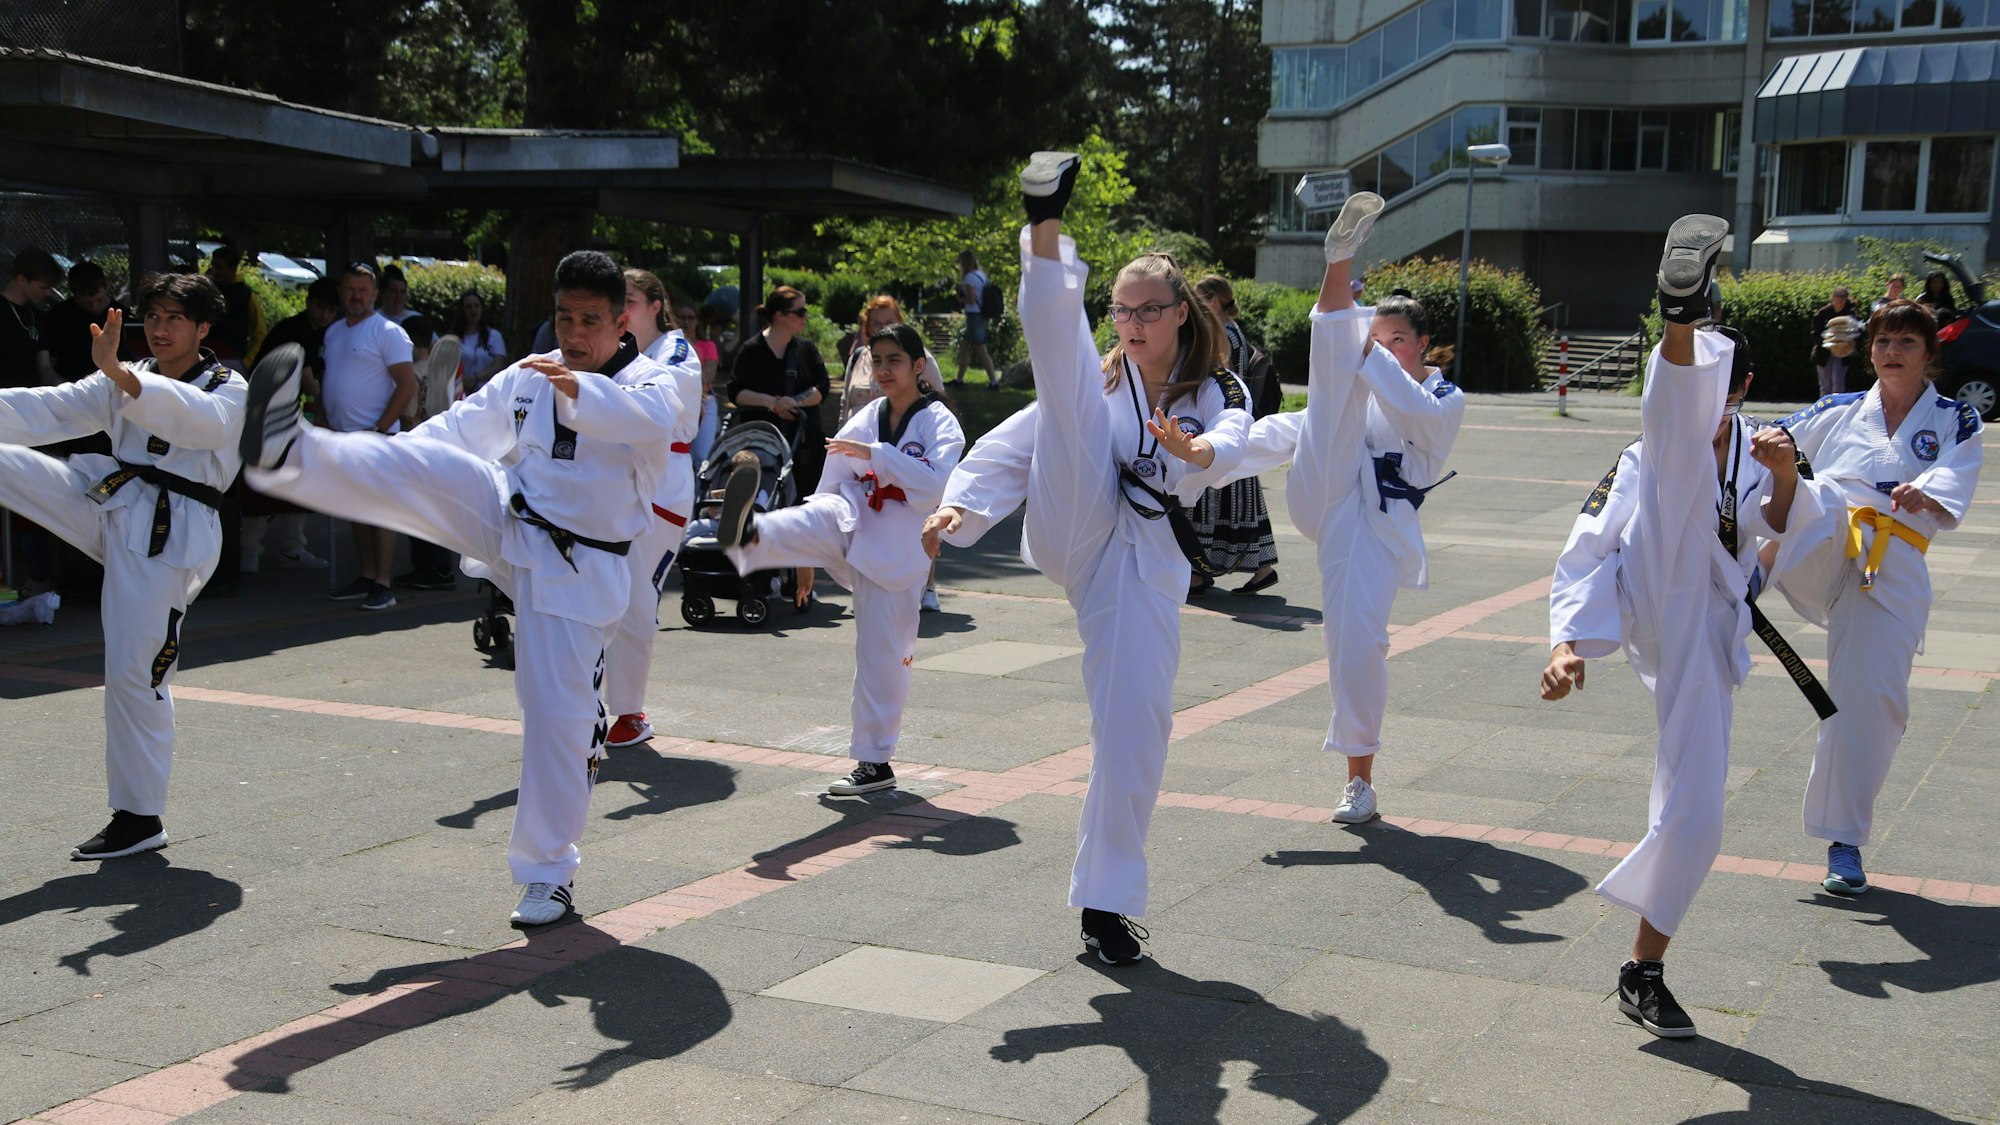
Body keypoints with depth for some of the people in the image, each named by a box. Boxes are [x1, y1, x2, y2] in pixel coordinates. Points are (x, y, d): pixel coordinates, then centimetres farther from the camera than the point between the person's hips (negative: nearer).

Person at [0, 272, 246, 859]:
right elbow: (51, 410, 6)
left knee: (135, 673, -4)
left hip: (169, 534, -6)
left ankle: (139, 817, 9)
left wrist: (116, 371, -41)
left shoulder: (228, 391, -4)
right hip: (111, 501, 6)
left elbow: (194, 417, -27)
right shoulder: (131, 381, 15)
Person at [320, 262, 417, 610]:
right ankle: (366, 577, 21)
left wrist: (380, 429, -16)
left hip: (375, 436, -8)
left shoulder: (387, 332, -8)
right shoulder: (334, 331, 15)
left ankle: (383, 585, -5)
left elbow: (407, 386, -13)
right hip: (341, 436, 8)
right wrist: (324, 417, 7)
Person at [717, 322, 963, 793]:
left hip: (897, 552, -4)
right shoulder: (865, 419, 9)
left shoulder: (939, 423, -5)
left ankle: (875, 762, 10)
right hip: (854, 531, 4)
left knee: (883, 655, -2)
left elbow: (934, 485, -20)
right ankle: (747, 533, -62)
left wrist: (876, 453, -24)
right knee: (820, 519, -30)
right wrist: (806, 556, 12)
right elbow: (832, 486, 13)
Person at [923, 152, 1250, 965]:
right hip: (1076, 528, 0)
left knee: (1137, 726, -7)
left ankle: (1107, 903, 6)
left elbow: (1229, 450, -10)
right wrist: (960, 505, -9)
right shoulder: (1097, 381, 19)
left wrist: (1195, 449, -35)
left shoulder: (1218, 394, 14)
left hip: (1145, 560, 0)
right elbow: (1019, 442, 9)